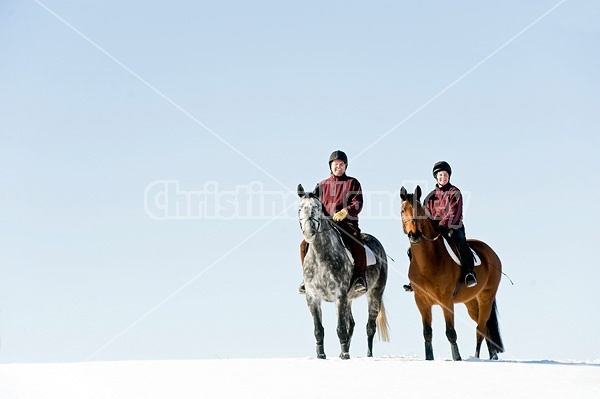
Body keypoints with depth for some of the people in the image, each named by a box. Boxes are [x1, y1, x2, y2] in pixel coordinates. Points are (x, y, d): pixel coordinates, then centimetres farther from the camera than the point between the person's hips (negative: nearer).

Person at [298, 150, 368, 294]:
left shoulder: (353, 183, 10)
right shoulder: (322, 185, 19)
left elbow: (358, 204, -1)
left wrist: (345, 212, -19)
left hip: (347, 223, -3)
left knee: (357, 244, -33)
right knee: (305, 244, -14)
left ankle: (360, 277, -21)